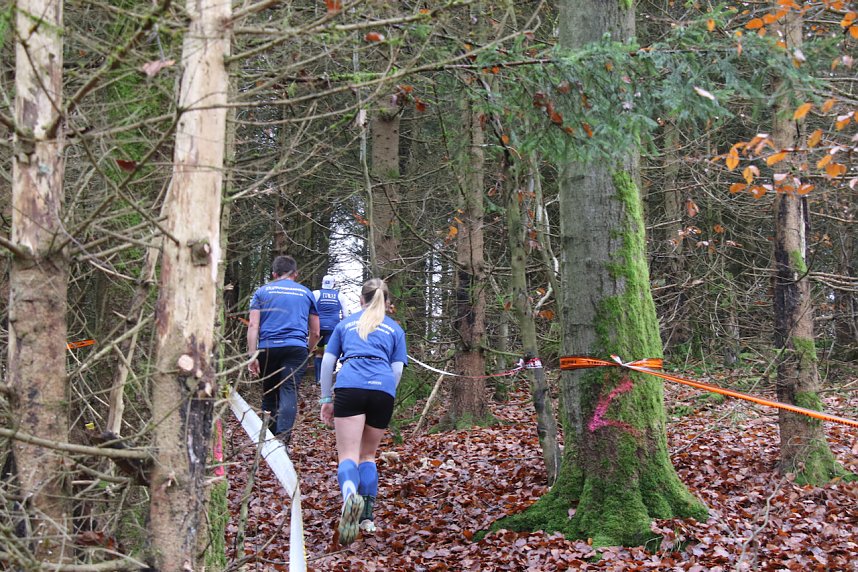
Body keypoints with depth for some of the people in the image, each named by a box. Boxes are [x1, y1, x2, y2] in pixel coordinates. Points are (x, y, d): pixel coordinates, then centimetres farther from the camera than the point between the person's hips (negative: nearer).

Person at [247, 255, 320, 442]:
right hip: (296, 348, -1)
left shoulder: (262, 291, 14)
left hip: (267, 348, 1)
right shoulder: (306, 293, 17)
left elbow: (253, 325, 0)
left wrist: (252, 355, -5)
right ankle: (282, 436, -28)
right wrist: (307, 352, 33)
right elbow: (315, 332, 18)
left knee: (269, 394, 13)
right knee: (289, 392, -10)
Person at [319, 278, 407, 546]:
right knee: (368, 455, 18)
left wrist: (326, 399, 22)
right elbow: (397, 370, 14)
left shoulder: (346, 323, 24)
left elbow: (327, 362, 18)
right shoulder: (394, 329, 23)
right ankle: (366, 517, 9)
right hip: (383, 389, 1)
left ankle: (350, 496, -40)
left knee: (348, 456, -9)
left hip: (349, 386, -1)